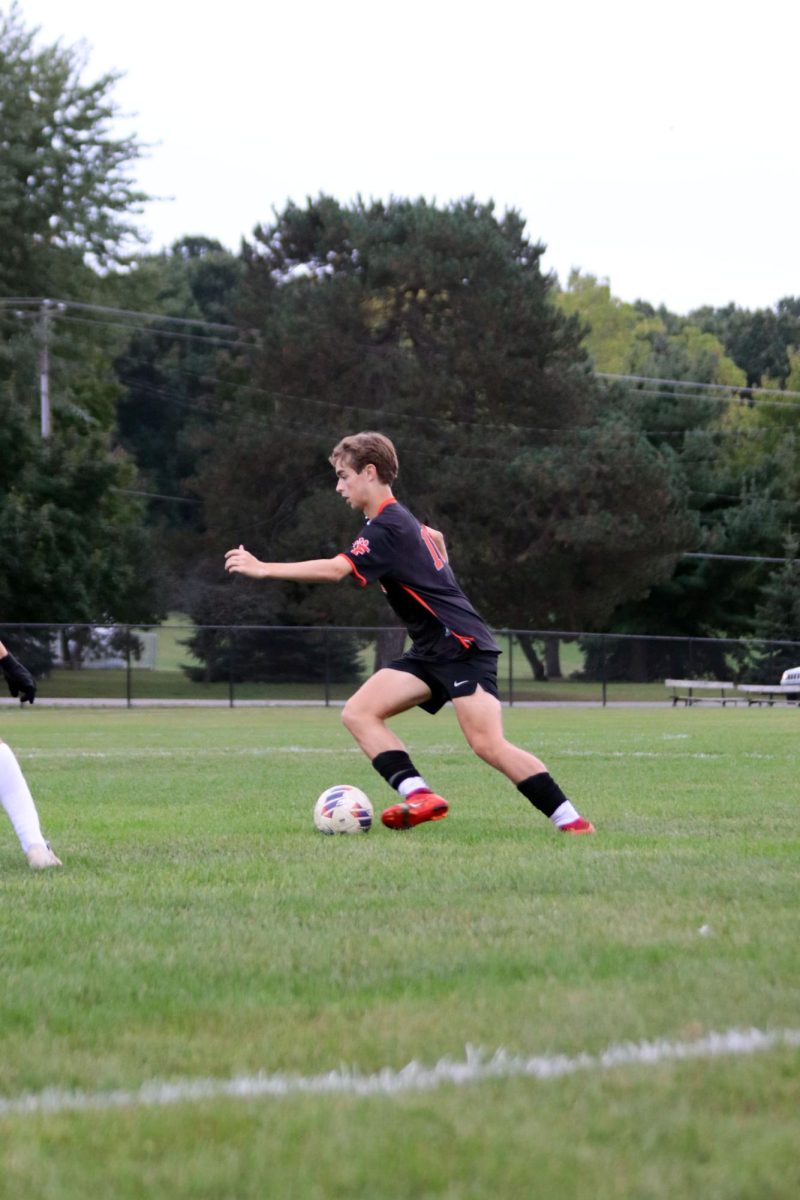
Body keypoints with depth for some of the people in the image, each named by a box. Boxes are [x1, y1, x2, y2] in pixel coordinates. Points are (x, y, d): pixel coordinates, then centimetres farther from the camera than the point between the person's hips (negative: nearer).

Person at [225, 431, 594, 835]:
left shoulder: (386, 529, -15)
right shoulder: (401, 520, 16)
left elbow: (335, 570, -28)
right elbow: (435, 538, 38)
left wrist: (263, 569, -25)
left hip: (462, 646, -10)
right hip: (432, 651, 10)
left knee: (488, 744, -19)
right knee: (358, 712, -5)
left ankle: (569, 820, -12)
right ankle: (420, 797, -16)